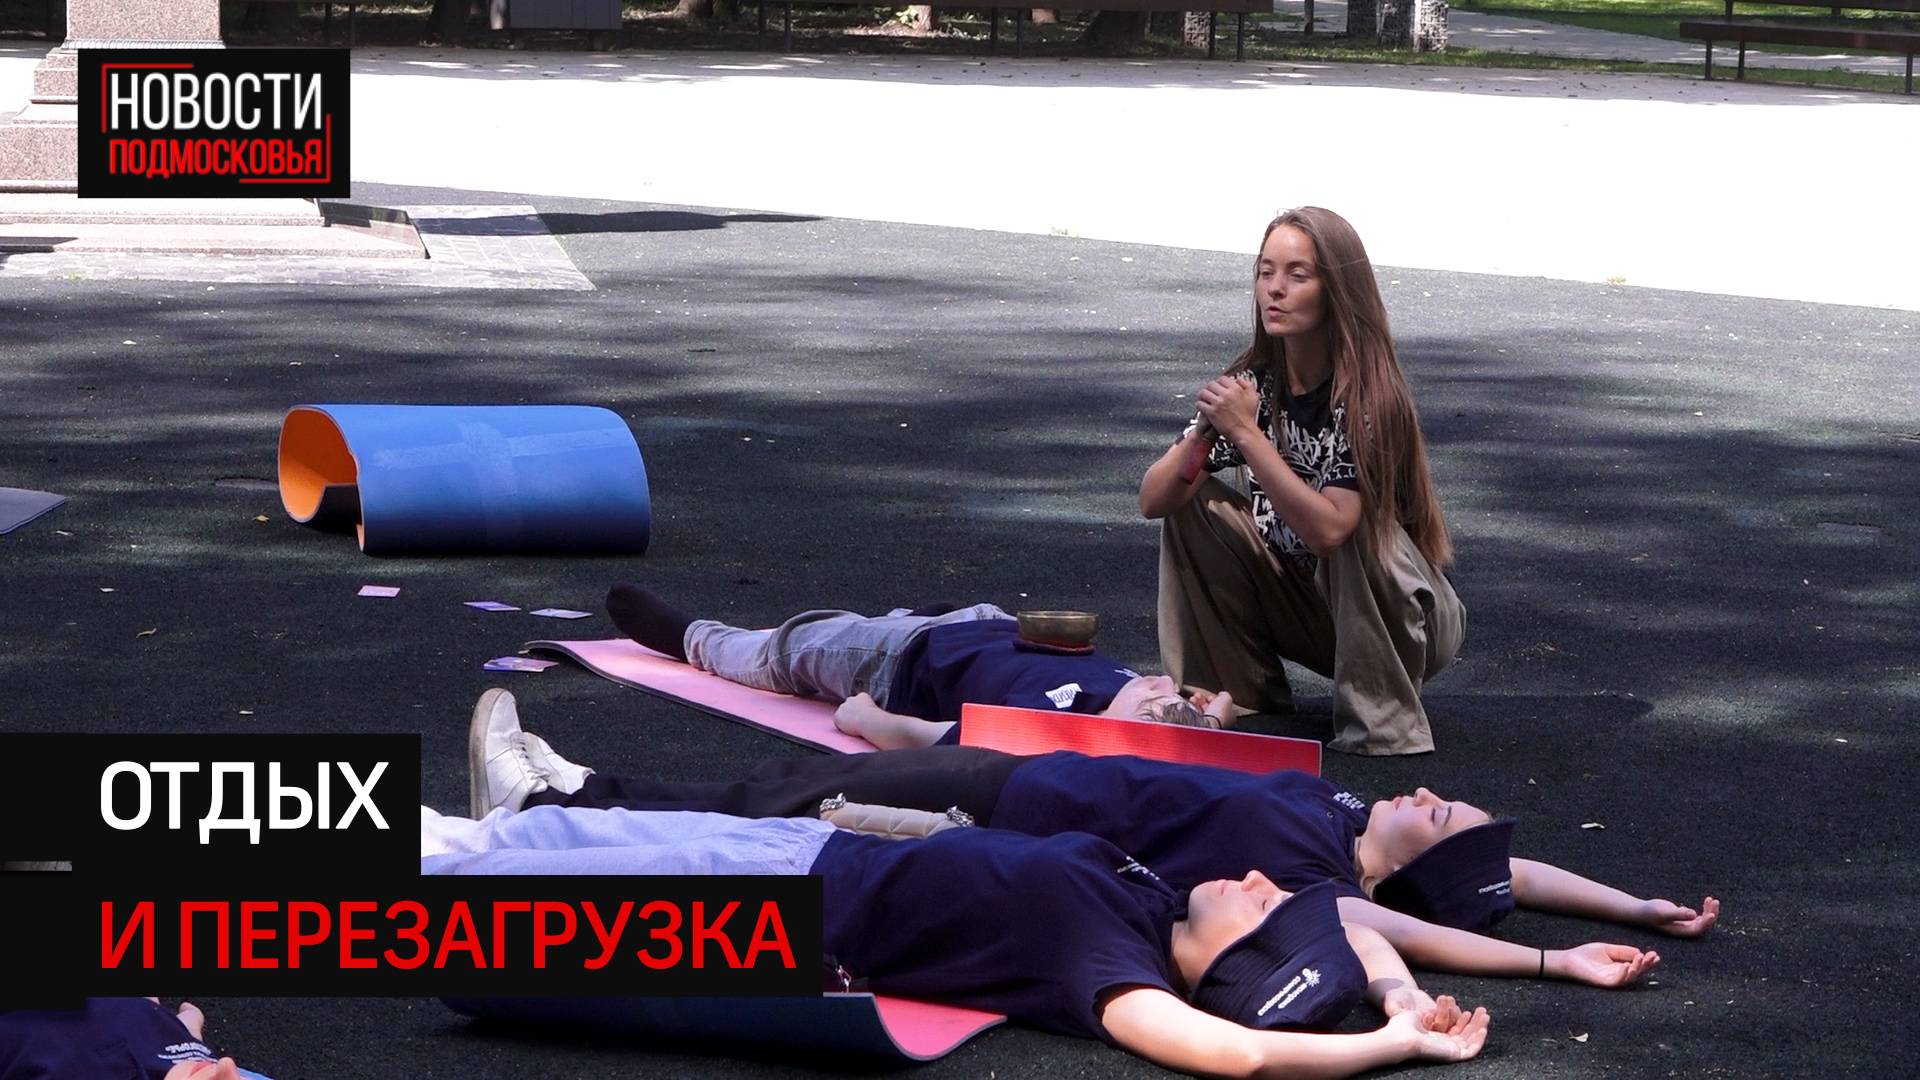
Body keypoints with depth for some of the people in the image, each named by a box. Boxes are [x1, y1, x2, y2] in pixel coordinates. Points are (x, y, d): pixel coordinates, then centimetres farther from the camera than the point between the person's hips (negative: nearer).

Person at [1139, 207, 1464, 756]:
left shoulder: (1369, 397, -22)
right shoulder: (1251, 385, -5)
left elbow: (1328, 529, -35)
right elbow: (1153, 501, -9)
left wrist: (1246, 434, -36)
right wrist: (1204, 433, -27)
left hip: (1409, 620, -5)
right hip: (1303, 605, 6)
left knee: (1356, 526, -34)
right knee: (1193, 504, -11)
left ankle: (1385, 721, -18)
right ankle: (1241, 697, -1)